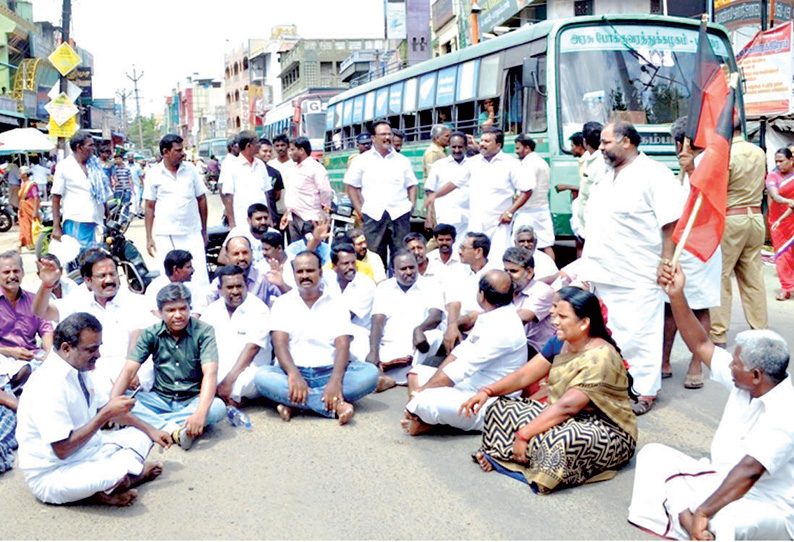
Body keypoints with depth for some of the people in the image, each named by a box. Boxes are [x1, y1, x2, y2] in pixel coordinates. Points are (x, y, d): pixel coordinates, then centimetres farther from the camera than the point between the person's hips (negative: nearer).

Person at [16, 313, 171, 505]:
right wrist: (106, 415, -22)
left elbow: (102, 410, 19)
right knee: (116, 474, -36)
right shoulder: (49, 384, -25)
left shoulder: (79, 370, 4)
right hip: (50, 476, -10)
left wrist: (151, 430, 13)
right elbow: (62, 449, -27)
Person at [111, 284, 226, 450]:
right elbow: (129, 371, -8)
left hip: (193, 400, -2)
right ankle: (172, 429, -33)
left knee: (217, 407, -34)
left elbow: (210, 373, -21)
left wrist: (200, 412, -38)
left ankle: (155, 423, -29)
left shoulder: (204, 331, -9)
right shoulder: (151, 334, -1)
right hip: (160, 399, 2)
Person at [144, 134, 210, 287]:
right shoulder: (154, 174, 2)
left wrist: (204, 231, 10)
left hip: (193, 234, 1)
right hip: (165, 236, -1)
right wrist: (149, 238, 2)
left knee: (200, 277, -3)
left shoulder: (190, 169, 6)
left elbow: (201, 199, 11)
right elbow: (149, 207, 5)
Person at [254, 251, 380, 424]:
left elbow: (342, 346, -3)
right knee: (262, 376, -31)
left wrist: (335, 380, -23)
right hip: (294, 372, -1)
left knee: (370, 372, -25)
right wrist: (293, 375, -25)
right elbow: (280, 344, -4)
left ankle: (294, 403, -28)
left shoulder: (336, 304, 11)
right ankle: (335, 405, -34)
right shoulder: (283, 303, 10)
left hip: (329, 372, 1)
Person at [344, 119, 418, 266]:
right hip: (372, 215, -1)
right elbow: (350, 187, 9)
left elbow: (412, 185, 19)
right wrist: (359, 210, 1)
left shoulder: (402, 161, 16)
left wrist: (412, 204, 3)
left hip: (400, 215, 1)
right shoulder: (362, 161, 10)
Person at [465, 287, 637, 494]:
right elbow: (525, 375, 2)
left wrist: (523, 434, -30)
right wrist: (487, 391, -12)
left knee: (559, 440, -41)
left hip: (608, 432, -8)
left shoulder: (600, 357, -23)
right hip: (565, 419, 8)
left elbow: (567, 406, -29)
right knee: (500, 406, -2)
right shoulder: (562, 343, 4)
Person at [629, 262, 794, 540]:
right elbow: (701, 345, 7)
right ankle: (686, 518, -17)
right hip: (723, 480, 9)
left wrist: (703, 512, -35)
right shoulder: (742, 382, -2)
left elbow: (748, 472, -34)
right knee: (653, 455, 2)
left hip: (764, 504, -9)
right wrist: (677, 296, -1)